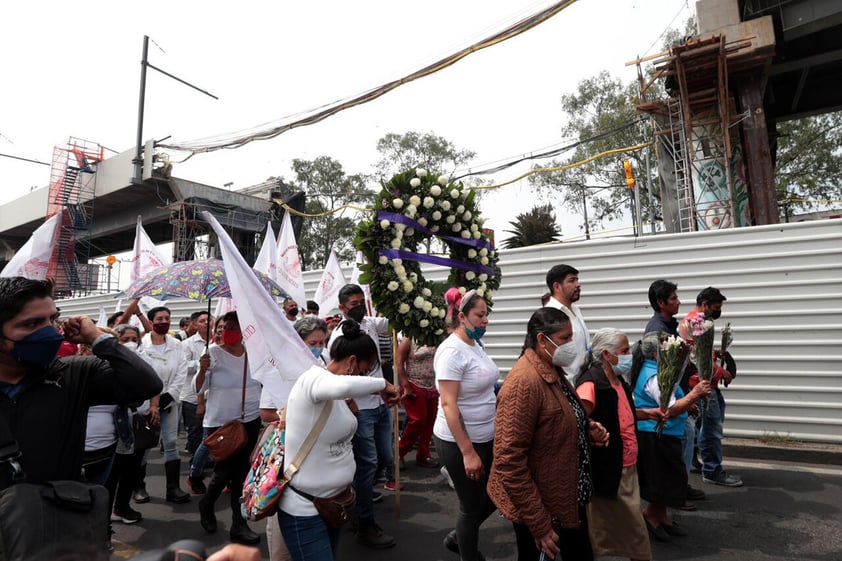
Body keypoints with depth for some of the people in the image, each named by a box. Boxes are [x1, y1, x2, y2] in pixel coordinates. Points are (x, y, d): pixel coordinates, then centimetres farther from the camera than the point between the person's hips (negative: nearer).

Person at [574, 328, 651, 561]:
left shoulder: (618, 381, 6)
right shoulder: (591, 384, -25)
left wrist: (646, 413, 14)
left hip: (627, 467, 9)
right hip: (607, 470, -9)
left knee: (628, 523, 22)